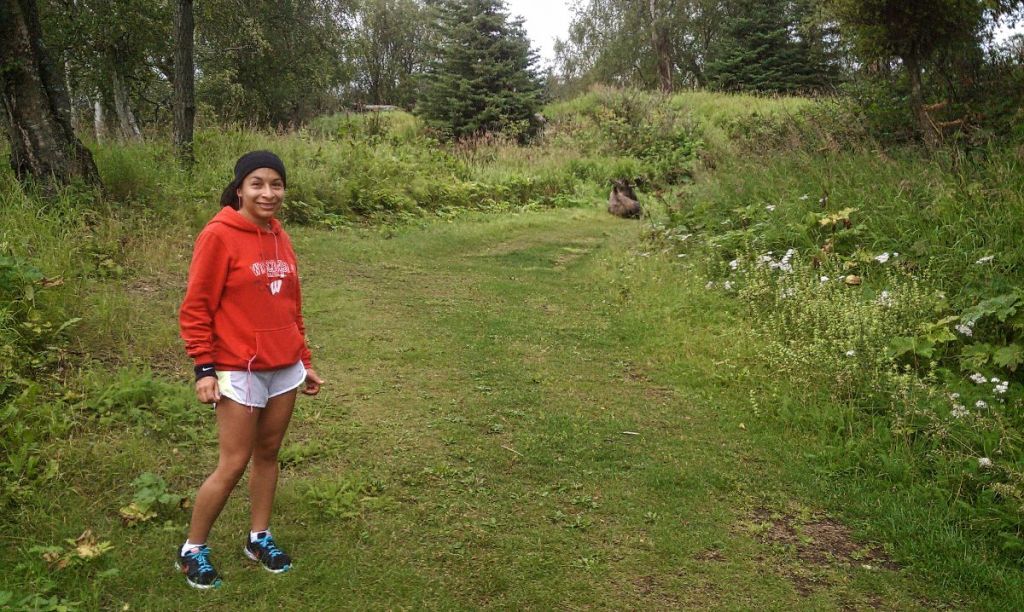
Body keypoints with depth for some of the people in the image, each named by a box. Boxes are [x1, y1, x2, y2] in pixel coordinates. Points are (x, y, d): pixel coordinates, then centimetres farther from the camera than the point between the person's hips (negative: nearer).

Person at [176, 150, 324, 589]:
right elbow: (195, 309, -11)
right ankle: (192, 550, 19)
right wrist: (205, 368, -15)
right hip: (239, 371, -6)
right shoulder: (218, 236, -11)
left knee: (268, 454, 14)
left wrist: (304, 361, 14)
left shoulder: (279, 237, 8)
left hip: (284, 368, 6)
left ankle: (259, 539, 31)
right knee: (233, 466, -1)